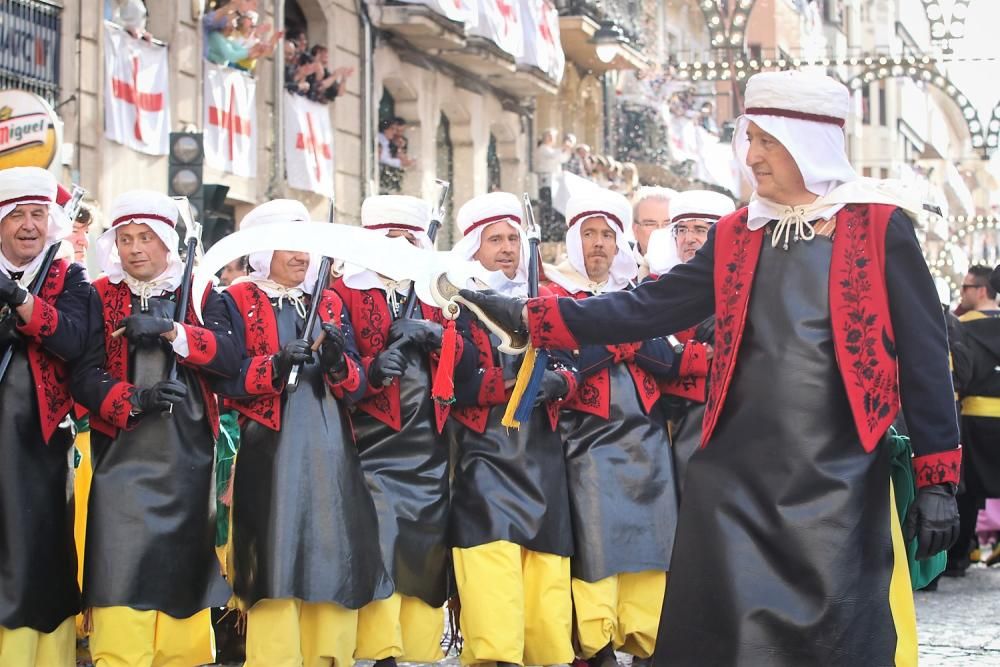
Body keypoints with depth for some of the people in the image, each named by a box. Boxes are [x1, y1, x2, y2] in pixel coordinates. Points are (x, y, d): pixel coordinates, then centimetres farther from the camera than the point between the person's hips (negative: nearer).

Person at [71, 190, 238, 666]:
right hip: (124, 453, -2)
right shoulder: (100, 297, 5)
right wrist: (134, 399, -22)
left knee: (185, 562, 5)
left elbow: (230, 357, -6)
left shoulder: (199, 295, 9)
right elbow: (84, 376, -5)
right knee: (123, 568, -10)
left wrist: (170, 329, -18)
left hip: (189, 452, 2)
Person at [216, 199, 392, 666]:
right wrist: (277, 365, -22)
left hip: (331, 452, 4)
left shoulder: (331, 304, 18)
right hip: (271, 453, -4)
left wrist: (337, 362, -11)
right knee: (275, 561, -9)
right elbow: (228, 380, -6)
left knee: (334, 558, 1)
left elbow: (357, 387, 11)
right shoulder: (237, 303, 5)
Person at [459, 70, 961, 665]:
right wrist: (530, 318, 3)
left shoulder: (881, 227, -2)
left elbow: (924, 355, -2)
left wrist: (938, 477, -5)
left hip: (838, 474, -4)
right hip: (738, 470, 4)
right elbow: (649, 307, 10)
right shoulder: (736, 235, 12)